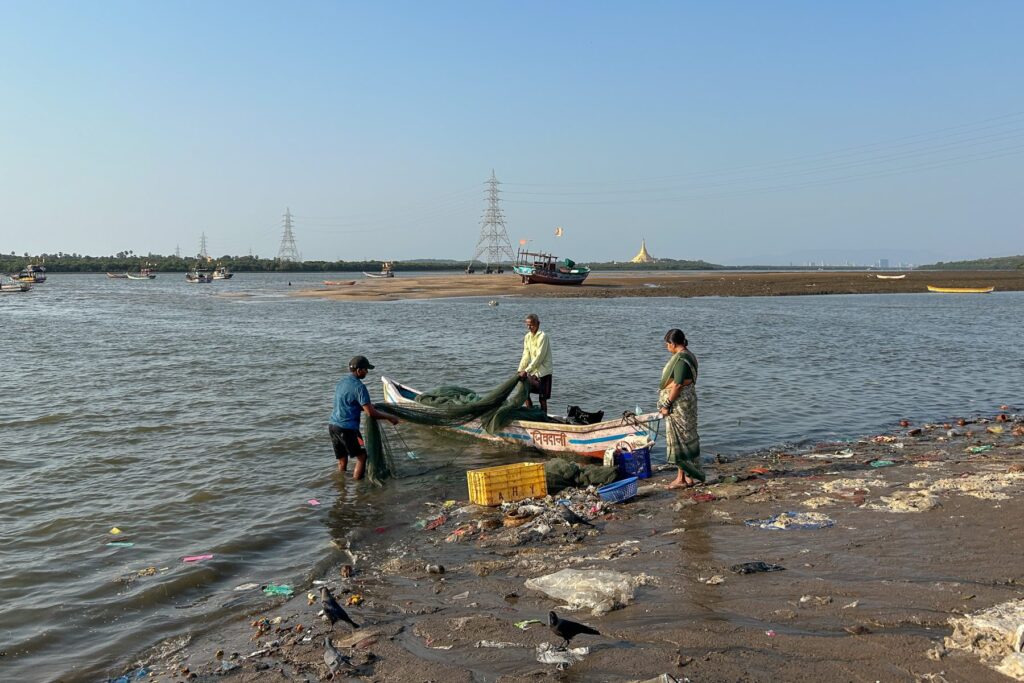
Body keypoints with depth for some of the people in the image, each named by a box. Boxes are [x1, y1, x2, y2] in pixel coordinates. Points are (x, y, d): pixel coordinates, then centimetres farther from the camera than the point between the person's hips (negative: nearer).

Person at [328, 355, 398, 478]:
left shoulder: (341, 382, 12)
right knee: (361, 457, 5)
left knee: (342, 461, 16)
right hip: (347, 429, -8)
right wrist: (389, 417, -5)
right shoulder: (358, 386, -15)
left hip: (333, 425, 8)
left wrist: (367, 406, 20)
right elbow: (371, 413, -17)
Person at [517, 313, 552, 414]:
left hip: (543, 371, -8)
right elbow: (526, 355, 6)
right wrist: (520, 370, -4)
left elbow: (539, 357, -22)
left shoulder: (542, 336, -18)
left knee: (542, 398, -2)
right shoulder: (527, 337, 6)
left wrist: (526, 371, -23)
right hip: (533, 371, 8)